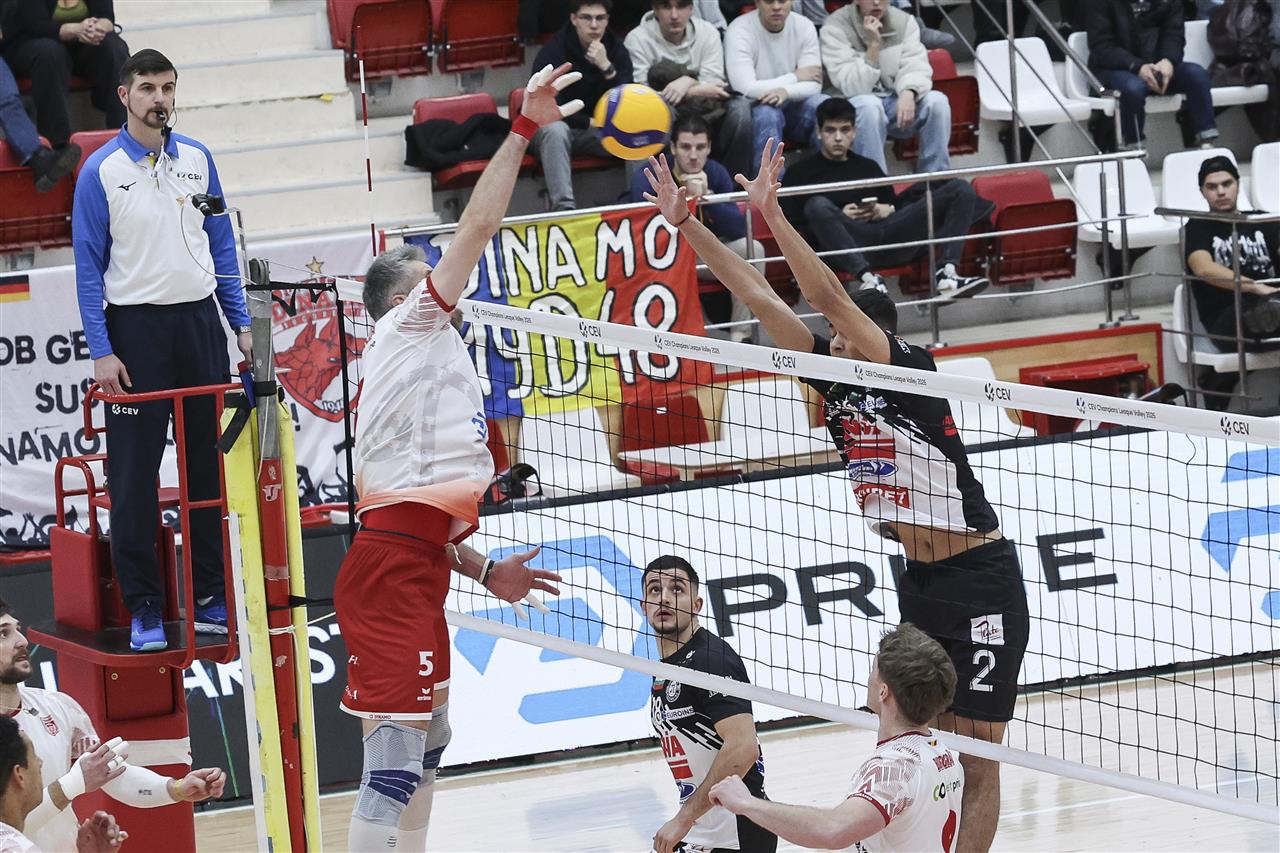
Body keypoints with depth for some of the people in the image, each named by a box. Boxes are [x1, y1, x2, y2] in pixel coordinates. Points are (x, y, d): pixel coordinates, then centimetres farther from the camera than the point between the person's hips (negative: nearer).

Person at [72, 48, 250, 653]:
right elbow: (89, 264, -4)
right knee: (134, 474, -2)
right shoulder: (101, 171, -5)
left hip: (198, 322, 4)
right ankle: (144, 608, 4)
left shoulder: (197, 160, 7)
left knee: (210, 463, 7)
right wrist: (102, 352, -11)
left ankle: (211, 597, 16)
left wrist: (241, 324, 8)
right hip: (135, 329, -4)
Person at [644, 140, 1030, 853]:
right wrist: (685, 222, -3)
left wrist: (772, 212, -30)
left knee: (975, 759, -4)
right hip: (919, 584, 8)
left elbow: (830, 297, -26)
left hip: (982, 581, -8)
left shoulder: (914, 373, -14)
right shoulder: (834, 378, 4)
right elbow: (761, 298, 1)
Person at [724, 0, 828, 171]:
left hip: (790, 107, 4)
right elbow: (745, 89, -26)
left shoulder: (804, 26, -3)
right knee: (767, 112, -36)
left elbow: (814, 85, -10)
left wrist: (786, 91, -32)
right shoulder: (740, 31, -16)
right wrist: (795, 77, -16)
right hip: (753, 108, -4)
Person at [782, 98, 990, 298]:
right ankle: (867, 278, -50)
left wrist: (888, 210, 7)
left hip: (892, 240, 4)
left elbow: (898, 204, 31)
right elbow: (790, 221, 5)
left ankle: (947, 274, -30)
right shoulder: (800, 172, 18)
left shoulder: (868, 167, 32)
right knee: (817, 205, -37)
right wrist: (839, 217, -5)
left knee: (960, 189, -7)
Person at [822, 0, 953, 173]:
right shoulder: (836, 28, -12)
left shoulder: (905, 22, 1)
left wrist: (908, 93, -32)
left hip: (897, 103, 4)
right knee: (868, 105, -37)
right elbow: (853, 89, -19)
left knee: (937, 101, -23)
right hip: (855, 109, -4)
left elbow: (915, 67, -10)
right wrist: (873, 45, -28)